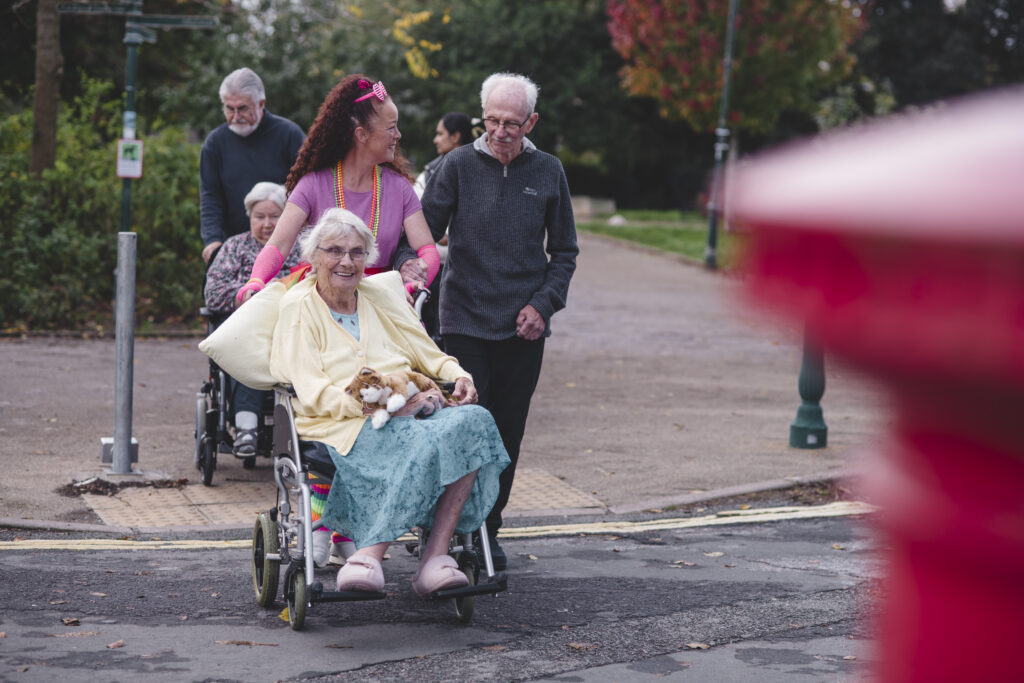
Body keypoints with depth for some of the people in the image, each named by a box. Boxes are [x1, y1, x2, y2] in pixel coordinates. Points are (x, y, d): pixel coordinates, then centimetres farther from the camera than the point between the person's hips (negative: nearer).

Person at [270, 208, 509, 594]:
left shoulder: (382, 295, 24)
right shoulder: (298, 308, 7)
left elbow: (427, 355, 24)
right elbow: (313, 393, -4)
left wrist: (458, 376, 0)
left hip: (409, 413, 5)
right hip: (345, 425, -5)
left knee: (473, 420, -28)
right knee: (425, 444, -37)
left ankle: (435, 559, -34)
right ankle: (370, 558, -40)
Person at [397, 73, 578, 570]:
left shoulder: (547, 173, 6)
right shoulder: (459, 165, -1)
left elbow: (564, 251, 12)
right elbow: (425, 227, -3)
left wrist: (544, 304, -1)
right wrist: (410, 261, -25)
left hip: (524, 328, 2)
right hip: (465, 322, -2)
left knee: (506, 435, 7)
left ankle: (488, 530, 19)